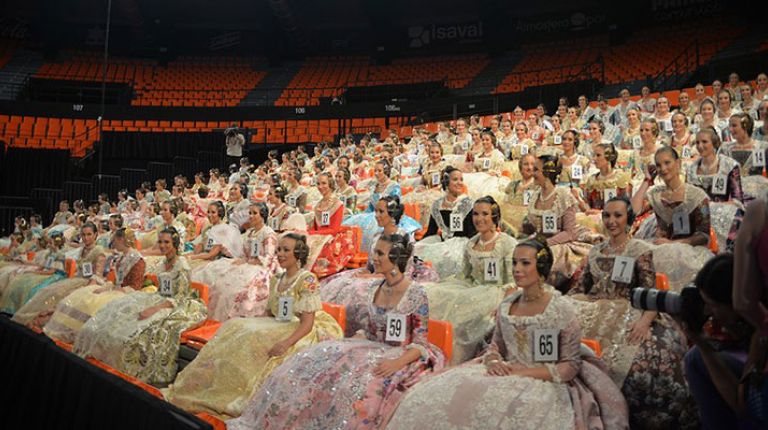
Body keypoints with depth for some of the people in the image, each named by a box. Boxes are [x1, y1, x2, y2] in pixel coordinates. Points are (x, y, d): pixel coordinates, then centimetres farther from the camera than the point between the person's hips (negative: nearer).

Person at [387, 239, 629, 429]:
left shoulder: (562, 311, -8)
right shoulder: (506, 306, 8)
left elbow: (571, 366, -8)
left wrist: (525, 373, -17)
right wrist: (493, 361, -7)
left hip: (546, 382, -5)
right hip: (507, 376, 5)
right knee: (433, 398, -14)